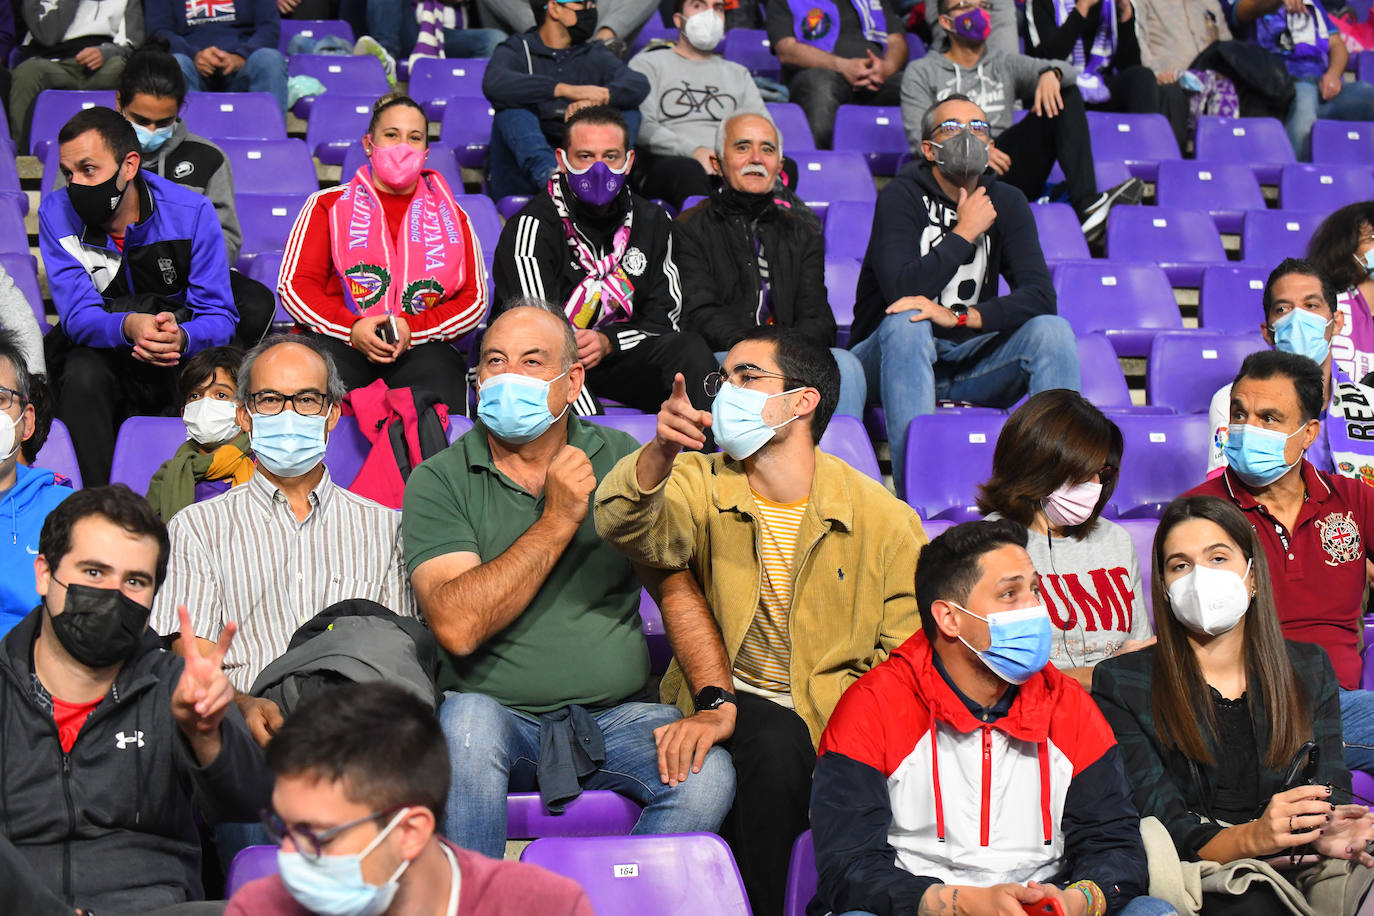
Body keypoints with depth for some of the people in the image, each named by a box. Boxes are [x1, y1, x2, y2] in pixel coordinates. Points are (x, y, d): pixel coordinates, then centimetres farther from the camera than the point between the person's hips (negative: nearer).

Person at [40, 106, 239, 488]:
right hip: (98, 352, 0)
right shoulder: (57, 214, -9)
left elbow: (219, 318, -13)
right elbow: (78, 317, -17)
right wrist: (128, 326, -41)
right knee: (83, 375, -33)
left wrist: (181, 338, -38)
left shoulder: (191, 213, -12)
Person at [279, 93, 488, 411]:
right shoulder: (328, 204, 17)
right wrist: (352, 328, -12)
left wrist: (413, 329, -8)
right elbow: (294, 285, 7)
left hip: (422, 347, 1)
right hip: (339, 340, -1)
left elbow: (474, 299, 12)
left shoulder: (450, 215, 22)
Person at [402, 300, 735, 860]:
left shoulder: (621, 459, 7)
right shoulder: (439, 482, 1)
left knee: (707, 774, -26)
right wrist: (558, 520, -13)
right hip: (495, 713, -1)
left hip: (617, 717, 2)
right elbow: (456, 626, -14)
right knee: (467, 722, -34)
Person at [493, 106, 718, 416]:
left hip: (615, 355, 5)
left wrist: (607, 342, -15)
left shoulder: (653, 222, 7)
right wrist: (590, 426, -31)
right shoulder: (532, 227, -11)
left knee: (688, 349, -21)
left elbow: (663, 320, 8)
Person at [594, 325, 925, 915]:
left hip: (828, 717, 0)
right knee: (776, 742, -32)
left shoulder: (885, 519, 3)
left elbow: (905, 654, 2)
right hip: (726, 704, 0)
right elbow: (626, 529, -17)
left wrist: (838, 721, -15)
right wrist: (661, 453, -38)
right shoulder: (700, 484, 5)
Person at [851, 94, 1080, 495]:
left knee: (1053, 330, -18)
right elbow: (902, 290, -25)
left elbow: (1041, 296, -11)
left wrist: (959, 318, -26)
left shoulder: (1005, 202, 2)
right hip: (895, 356, -4)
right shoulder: (901, 197, -10)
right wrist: (965, 232, -16)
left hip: (970, 356, 4)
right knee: (906, 323, -35)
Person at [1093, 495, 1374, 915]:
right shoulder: (1121, 684, 2)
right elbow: (1161, 830, -6)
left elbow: (1330, 796, 8)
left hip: (1302, 867, 4)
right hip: (1197, 878, -4)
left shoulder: (1309, 669, 16)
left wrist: (1325, 833, -18)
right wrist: (1251, 838, -27)